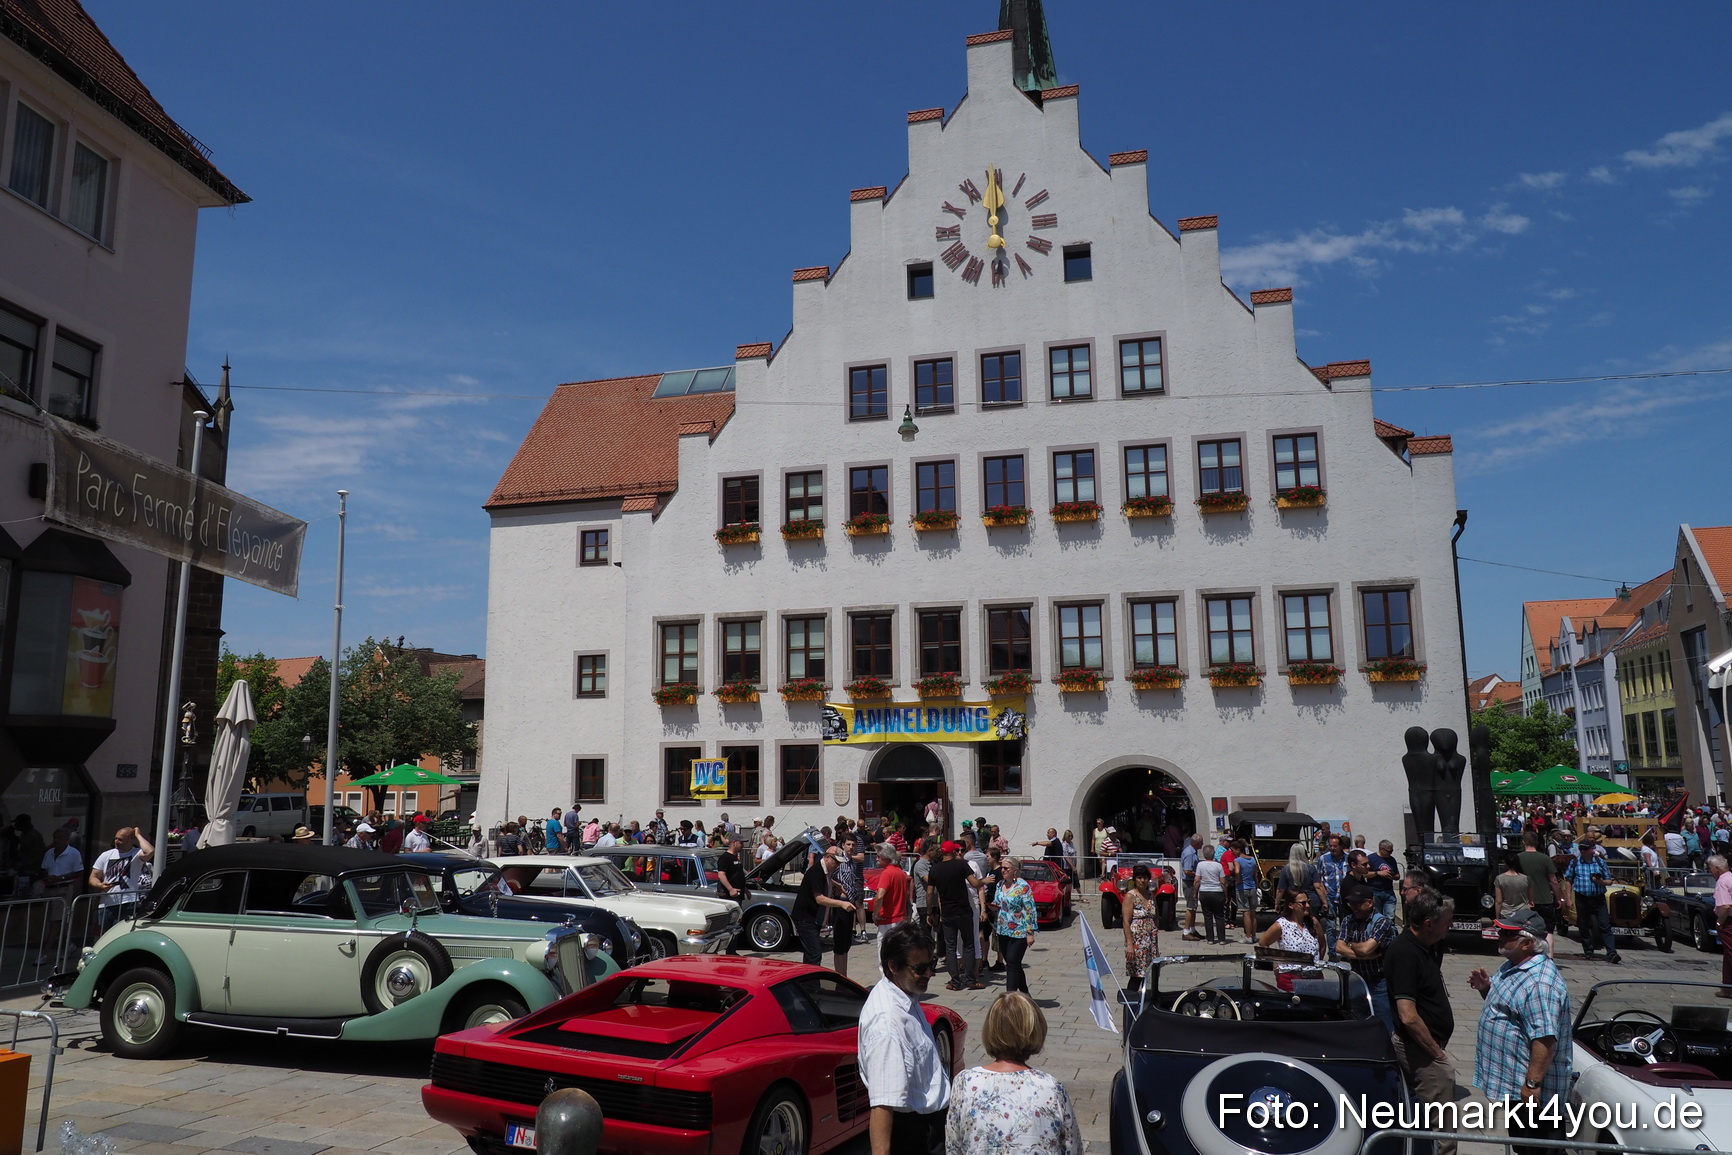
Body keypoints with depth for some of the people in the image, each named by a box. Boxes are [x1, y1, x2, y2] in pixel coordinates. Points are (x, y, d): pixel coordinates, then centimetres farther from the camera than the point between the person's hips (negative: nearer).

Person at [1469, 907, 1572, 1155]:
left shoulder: (1540, 982, -27)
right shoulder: (1512, 967, 7)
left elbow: (1545, 1038, -31)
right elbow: (1504, 1008, 21)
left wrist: (1532, 1082, -29)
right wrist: (1486, 988, 0)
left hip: (1530, 1088, -10)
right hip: (1512, 1081, 10)